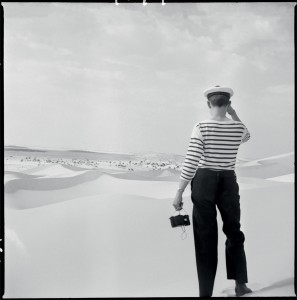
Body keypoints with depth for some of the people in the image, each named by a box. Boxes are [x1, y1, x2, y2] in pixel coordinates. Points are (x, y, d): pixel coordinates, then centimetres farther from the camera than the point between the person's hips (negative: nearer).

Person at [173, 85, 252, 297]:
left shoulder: (201, 127, -13)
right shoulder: (238, 128, -2)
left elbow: (190, 164, -16)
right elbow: (246, 136, 25)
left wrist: (179, 193, -11)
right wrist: (234, 115, 19)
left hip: (204, 181, -2)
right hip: (228, 182, 3)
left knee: (205, 238, 5)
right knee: (234, 232, 21)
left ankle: (206, 292, 10)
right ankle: (241, 284, 26)